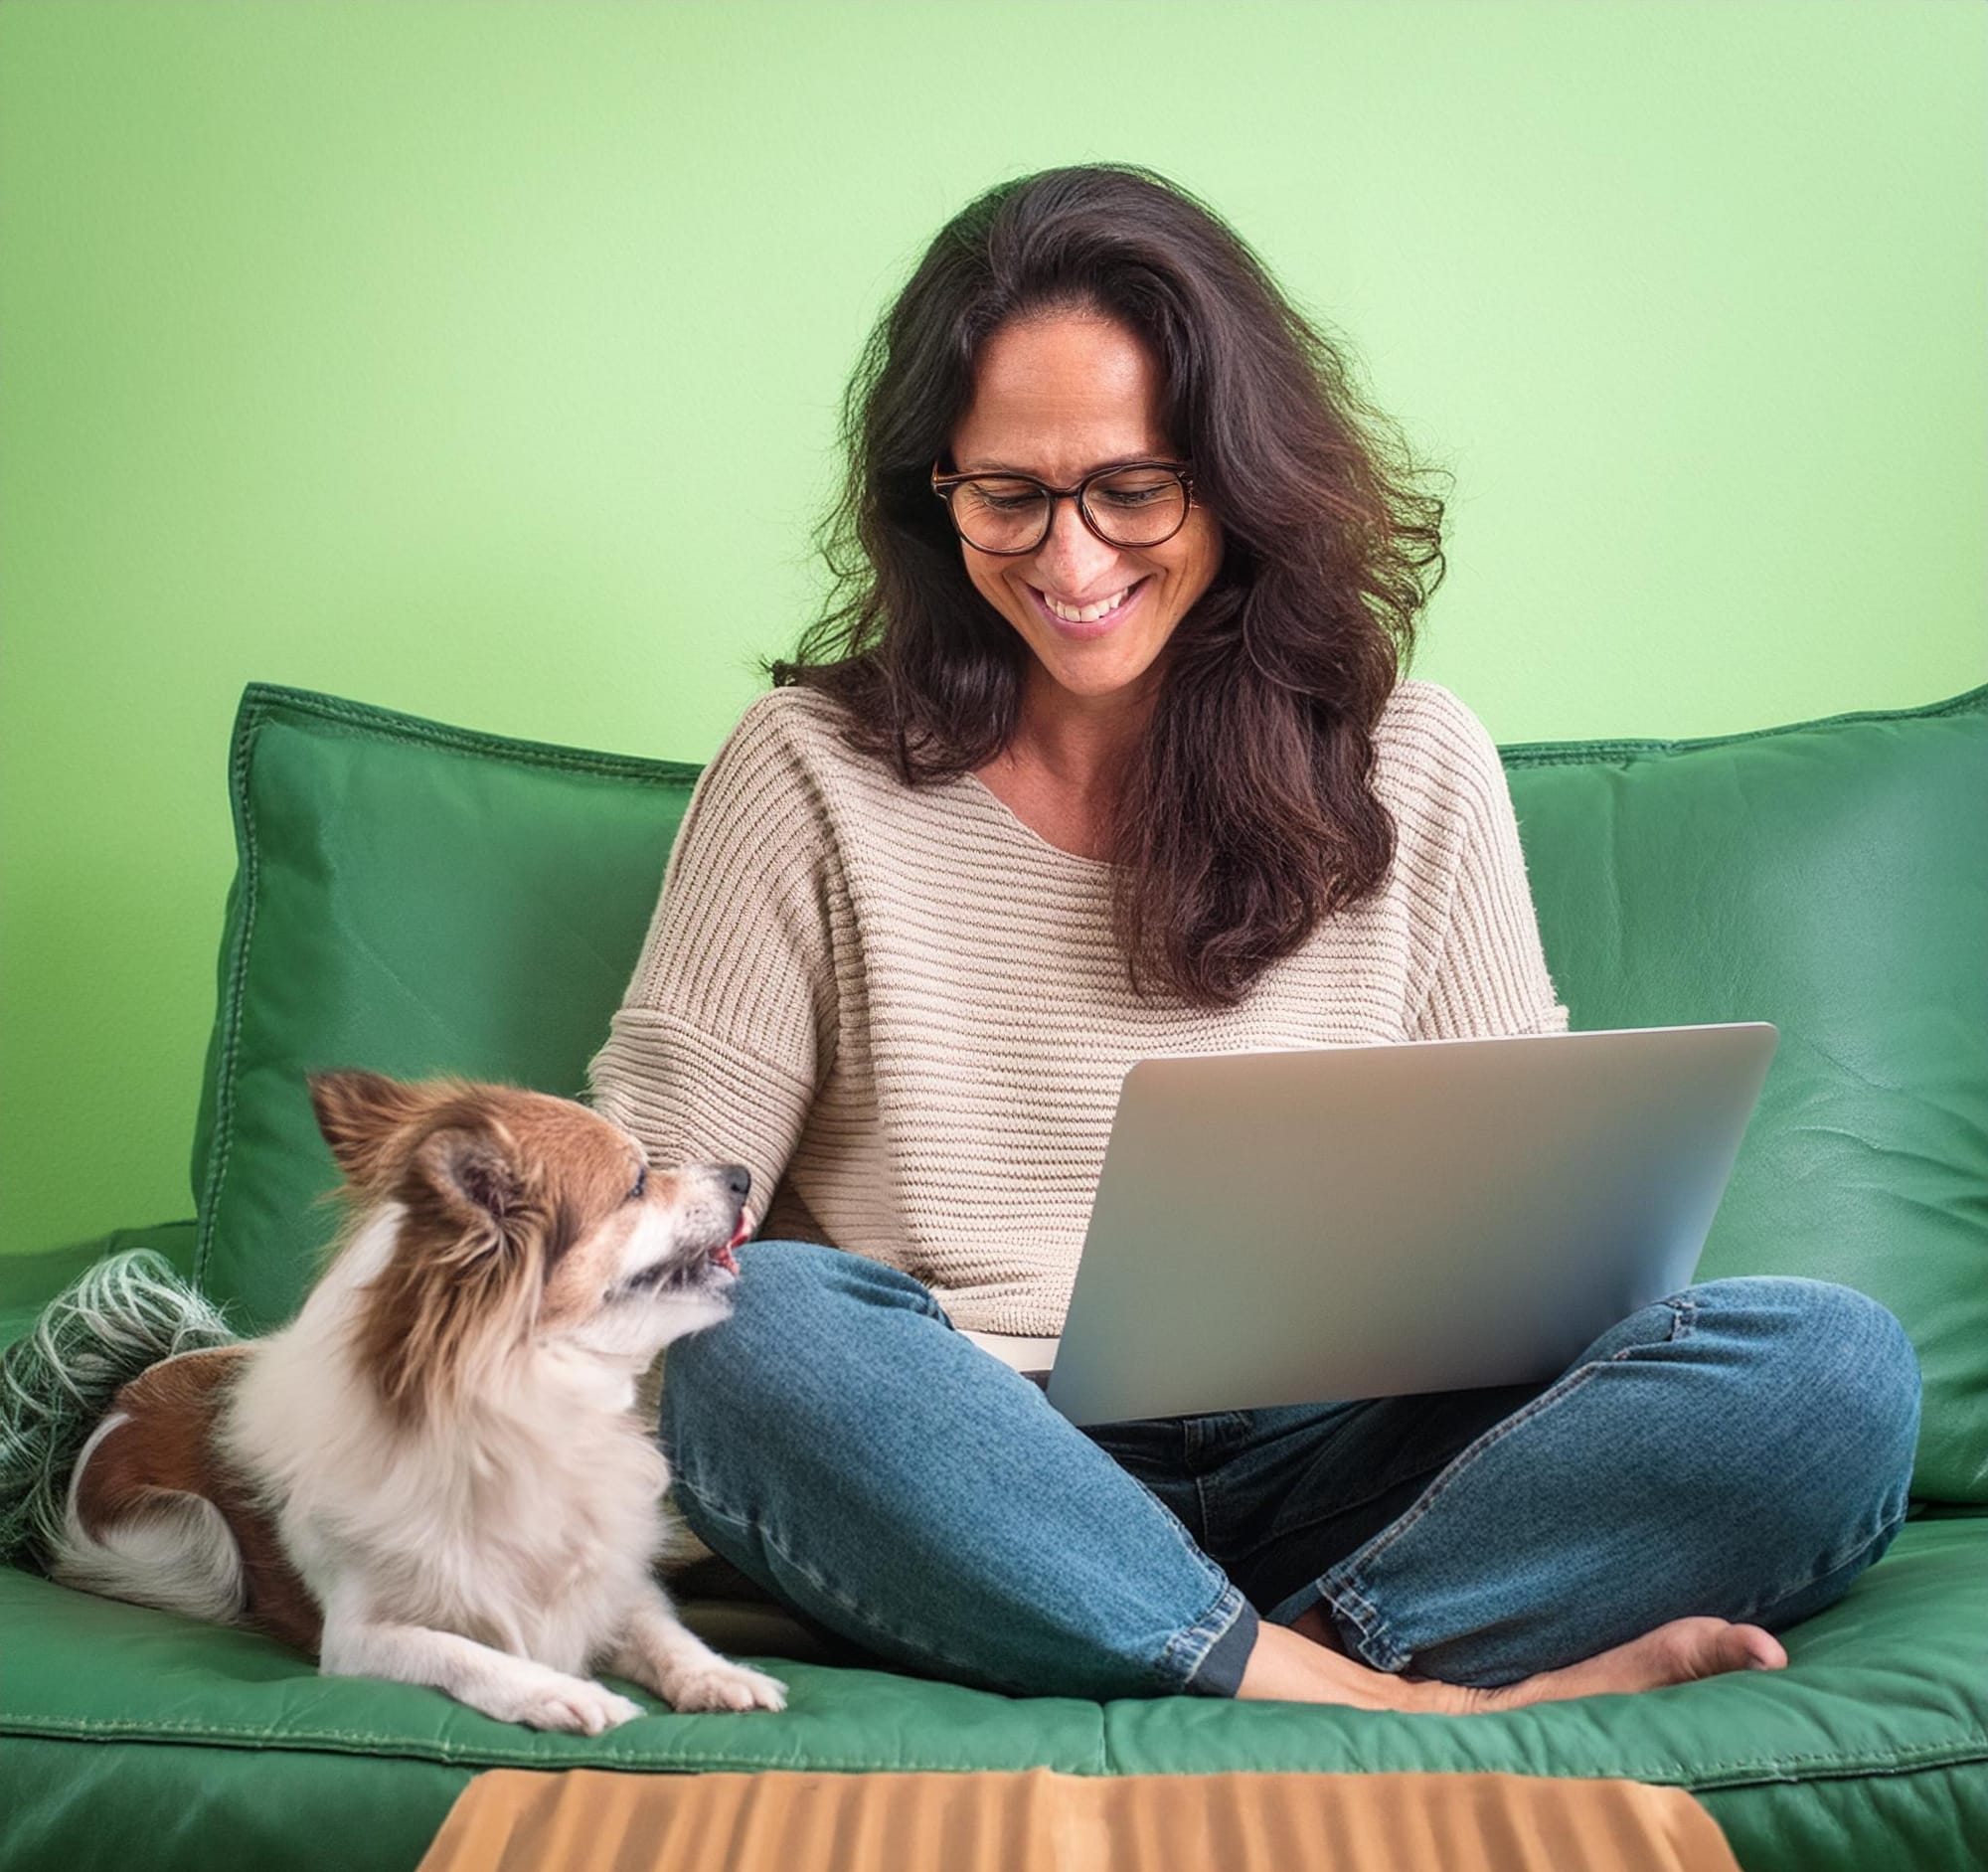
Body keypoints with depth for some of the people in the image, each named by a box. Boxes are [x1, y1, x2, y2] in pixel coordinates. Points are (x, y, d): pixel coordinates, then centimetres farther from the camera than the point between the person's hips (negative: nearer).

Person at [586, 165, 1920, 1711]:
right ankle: (1379, 1701, -31)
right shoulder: (813, 774, 3)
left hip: (1331, 1471, 2)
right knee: (763, 1330, -35)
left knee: (1835, 1366, -20)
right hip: (967, 1489, -1)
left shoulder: (1416, 770, 8)